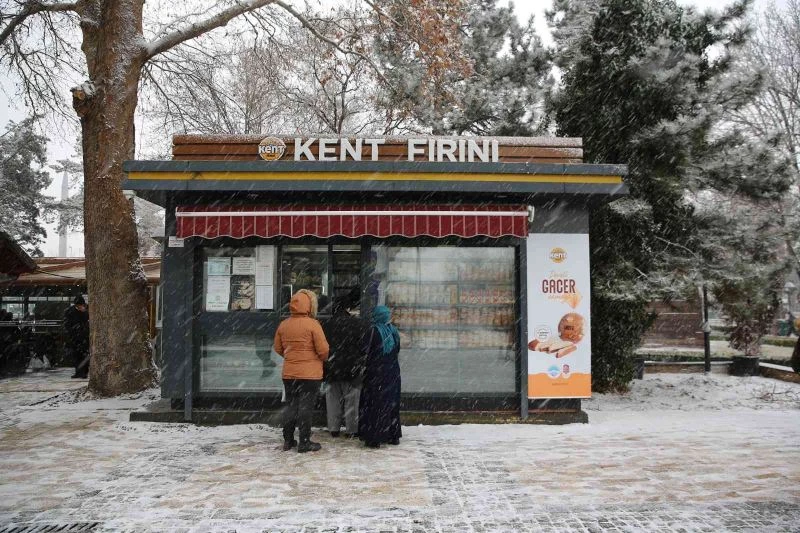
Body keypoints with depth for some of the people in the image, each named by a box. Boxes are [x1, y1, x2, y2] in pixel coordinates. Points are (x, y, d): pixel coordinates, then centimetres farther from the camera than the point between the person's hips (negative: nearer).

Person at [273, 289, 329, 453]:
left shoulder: (283, 324, 2)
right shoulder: (312, 324, -14)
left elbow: (277, 348, 12)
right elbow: (323, 349, -14)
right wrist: (322, 359, 6)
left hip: (289, 373, 5)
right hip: (310, 373, -5)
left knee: (290, 405, 15)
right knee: (306, 407, 3)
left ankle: (288, 440, 22)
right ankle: (304, 442, 8)